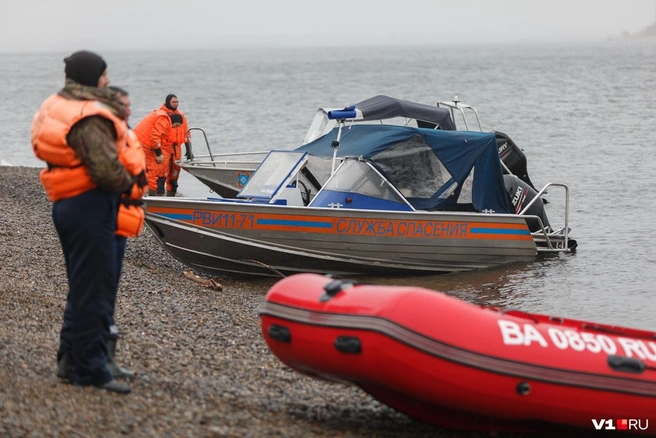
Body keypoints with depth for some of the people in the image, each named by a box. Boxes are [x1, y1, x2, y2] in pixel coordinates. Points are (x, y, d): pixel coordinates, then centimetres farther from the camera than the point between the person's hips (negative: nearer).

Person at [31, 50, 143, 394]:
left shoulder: (57, 107, 11)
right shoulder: (89, 118, -20)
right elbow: (108, 170, -27)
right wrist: (129, 183, -7)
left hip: (65, 205, 10)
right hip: (90, 206, -10)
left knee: (82, 285, 20)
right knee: (94, 289, -4)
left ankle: (70, 357, 27)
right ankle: (90, 370, 0)